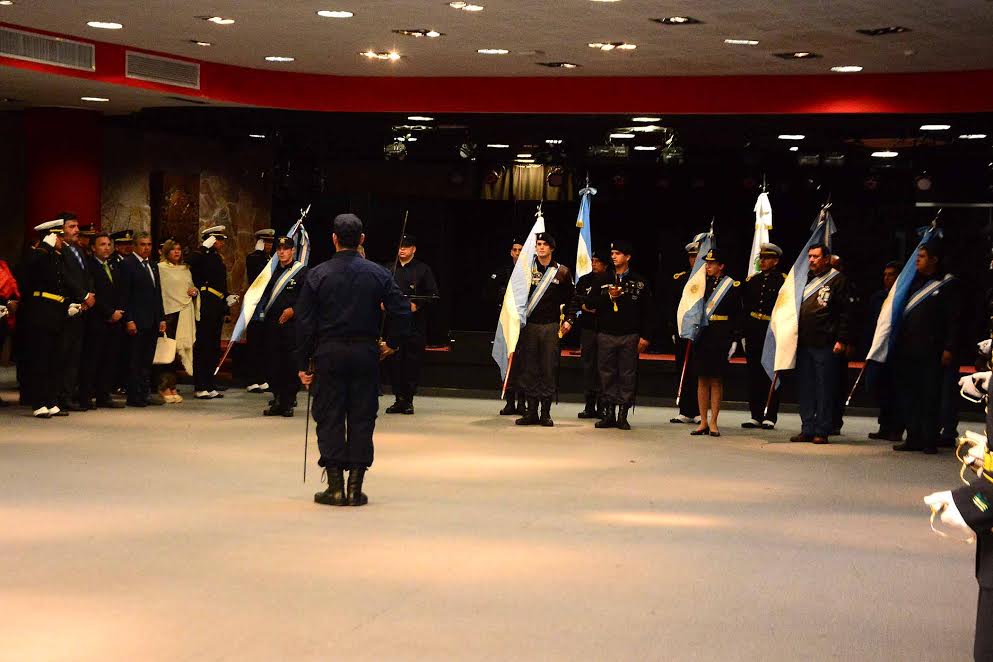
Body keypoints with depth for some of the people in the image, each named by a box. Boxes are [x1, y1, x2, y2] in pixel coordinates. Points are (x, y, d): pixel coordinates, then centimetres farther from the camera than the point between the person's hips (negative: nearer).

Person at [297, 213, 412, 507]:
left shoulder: (318, 274, -2)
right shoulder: (378, 273, 0)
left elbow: (304, 322, -3)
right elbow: (402, 311, -4)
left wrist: (303, 363, 3)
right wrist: (392, 343, 11)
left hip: (329, 353, -1)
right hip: (366, 353, 1)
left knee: (329, 419, 5)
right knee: (362, 419, 6)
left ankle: (335, 486, 4)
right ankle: (355, 487, 5)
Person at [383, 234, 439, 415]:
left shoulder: (423, 270, 4)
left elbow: (433, 294, 1)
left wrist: (417, 305, -11)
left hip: (415, 322, -3)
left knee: (412, 362, -3)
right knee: (393, 360, 0)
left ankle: (408, 400, 3)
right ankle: (399, 398, 8)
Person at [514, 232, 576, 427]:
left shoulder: (562, 272, 7)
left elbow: (570, 299, 12)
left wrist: (569, 320, 1)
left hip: (551, 327, -1)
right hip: (529, 325, 1)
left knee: (549, 369, -1)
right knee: (529, 369, 1)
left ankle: (546, 412, 5)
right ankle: (531, 411, 7)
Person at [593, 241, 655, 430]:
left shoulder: (639, 282, 3)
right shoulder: (603, 280, 10)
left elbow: (648, 312, 2)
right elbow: (592, 305, 7)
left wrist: (645, 336, -4)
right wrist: (608, 297, -10)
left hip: (630, 336, -2)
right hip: (606, 335, 2)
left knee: (627, 375, 0)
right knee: (607, 374, 3)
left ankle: (623, 415, 5)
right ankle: (609, 413, 10)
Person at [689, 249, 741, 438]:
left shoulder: (732, 286, -1)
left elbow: (737, 315, -1)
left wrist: (734, 340, -5)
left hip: (721, 339, -3)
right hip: (701, 338, 3)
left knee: (716, 380, 1)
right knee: (702, 379, 4)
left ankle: (713, 422, 6)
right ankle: (703, 422, 9)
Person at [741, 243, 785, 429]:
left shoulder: (783, 281, -2)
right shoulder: (751, 281, 13)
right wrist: (744, 333, 10)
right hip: (753, 334, 5)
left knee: (771, 375, -2)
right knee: (754, 374, 6)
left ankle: (770, 417, 1)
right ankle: (756, 416, 11)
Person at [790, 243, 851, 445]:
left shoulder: (837, 280, -2)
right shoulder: (805, 279, 17)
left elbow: (845, 312, -6)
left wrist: (842, 340, -12)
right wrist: (794, 336, 13)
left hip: (825, 344, -6)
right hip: (803, 343, 6)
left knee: (824, 388, -1)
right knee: (805, 388, 8)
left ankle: (822, 431, 2)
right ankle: (807, 429, 14)